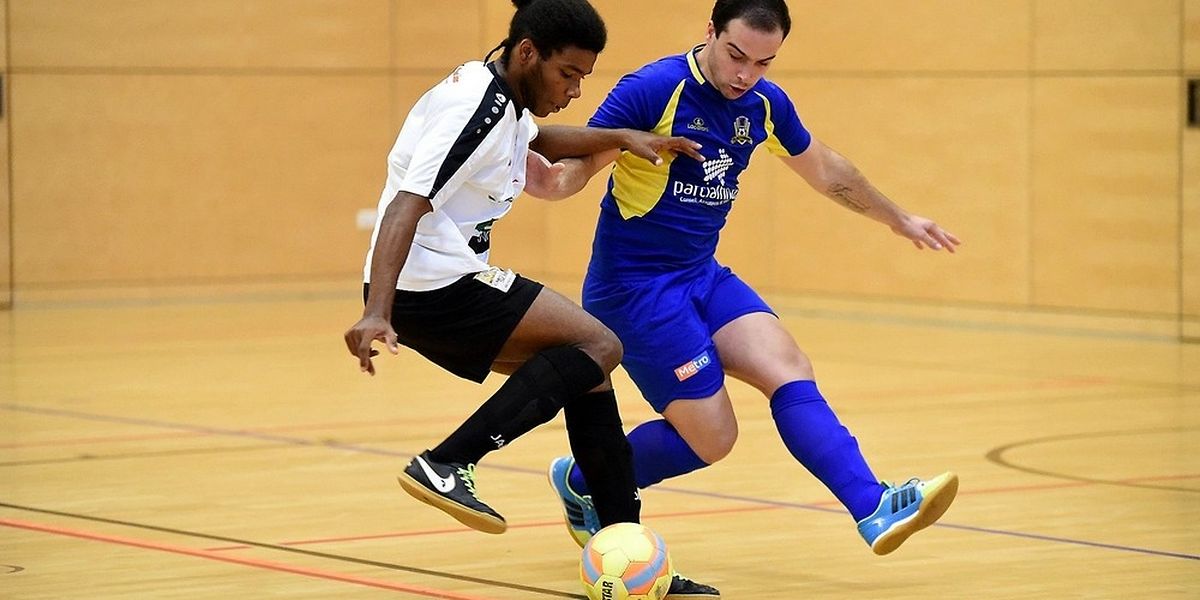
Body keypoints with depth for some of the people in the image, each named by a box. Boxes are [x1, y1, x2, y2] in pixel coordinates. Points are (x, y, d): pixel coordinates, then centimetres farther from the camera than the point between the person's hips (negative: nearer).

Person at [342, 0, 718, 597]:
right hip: (433, 285, -10)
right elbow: (406, 206, -28)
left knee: (584, 373, 11)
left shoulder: (497, 97, 13)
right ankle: (446, 464, -16)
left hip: (436, 288, 10)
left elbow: (536, 138, 39)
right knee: (598, 347, -11)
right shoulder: (480, 111, -19)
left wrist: (620, 138, 28)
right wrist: (376, 313, -38)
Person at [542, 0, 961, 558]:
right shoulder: (654, 89, -18)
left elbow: (825, 169, 22)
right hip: (634, 285, -7)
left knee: (788, 368, -16)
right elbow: (577, 162, -19)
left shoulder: (765, 104, 4)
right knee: (711, 437, -8)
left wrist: (900, 219, 32)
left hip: (703, 276, 7)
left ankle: (875, 511, -23)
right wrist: (551, 181, -43)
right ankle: (581, 483, 14)